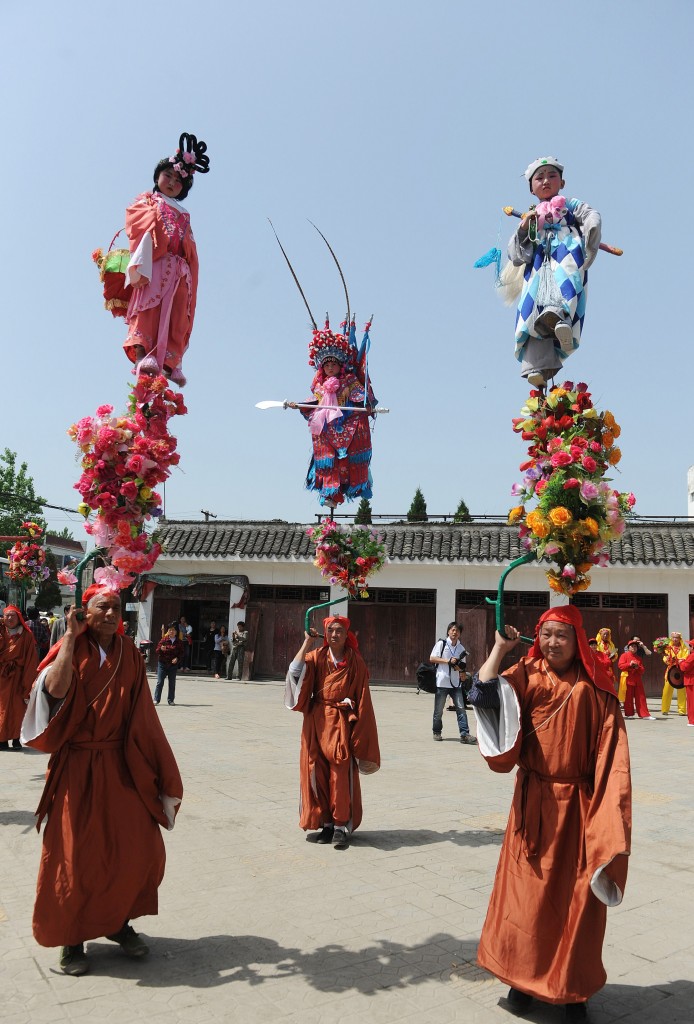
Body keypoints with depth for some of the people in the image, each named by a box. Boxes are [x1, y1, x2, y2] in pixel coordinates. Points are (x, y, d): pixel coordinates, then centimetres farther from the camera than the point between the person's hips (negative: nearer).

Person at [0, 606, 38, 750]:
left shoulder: (26, 635, -1)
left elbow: (31, 658, -3)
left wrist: (27, 682, -10)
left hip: (18, 676, -2)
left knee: (17, 707, -2)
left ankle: (16, 739, 7)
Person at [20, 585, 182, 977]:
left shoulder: (128, 653, 3)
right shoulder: (71, 648, -7)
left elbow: (141, 714, 4)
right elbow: (55, 689, -28)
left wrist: (157, 766, 1)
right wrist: (72, 635, -23)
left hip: (121, 765, 4)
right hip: (77, 765, -4)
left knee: (139, 846, 6)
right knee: (76, 854, 3)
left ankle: (117, 921, 28)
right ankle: (71, 937, 22)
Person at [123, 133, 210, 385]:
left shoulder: (183, 214, 31)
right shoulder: (146, 202, 17)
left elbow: (191, 251, 23)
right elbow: (140, 231, -1)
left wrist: (190, 277, 9)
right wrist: (140, 265, -18)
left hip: (180, 271, 5)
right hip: (155, 266, -5)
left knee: (177, 316, -3)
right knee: (149, 308, -20)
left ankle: (172, 361, -3)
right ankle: (142, 354, -33)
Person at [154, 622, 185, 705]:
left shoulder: (179, 642, 3)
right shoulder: (164, 640, 1)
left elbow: (181, 653, 4)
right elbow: (157, 651, 0)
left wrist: (177, 658, -13)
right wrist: (161, 649, -21)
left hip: (173, 664, 1)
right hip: (162, 664, -1)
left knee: (172, 683, 6)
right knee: (160, 682, -2)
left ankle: (170, 700, 16)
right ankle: (156, 699, 5)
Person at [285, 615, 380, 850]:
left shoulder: (355, 661, 0)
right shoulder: (316, 656, 4)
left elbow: (362, 698, 1)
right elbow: (296, 669, -15)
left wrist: (358, 730, -3)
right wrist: (307, 642, -12)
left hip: (342, 723, -2)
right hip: (317, 722, 2)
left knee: (341, 775, -4)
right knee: (317, 773, 5)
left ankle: (341, 826, 6)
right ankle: (326, 824, 16)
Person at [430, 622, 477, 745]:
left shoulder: (461, 648, 11)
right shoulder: (441, 643, 0)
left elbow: (462, 666, 17)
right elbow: (432, 658, -7)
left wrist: (462, 672, -6)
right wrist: (448, 660, -14)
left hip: (456, 683, 3)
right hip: (442, 682, -3)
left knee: (461, 708, -5)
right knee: (438, 710, 5)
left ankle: (464, 734, -6)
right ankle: (437, 732, 21)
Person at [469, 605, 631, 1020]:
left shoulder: (596, 689, -3)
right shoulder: (526, 676, -3)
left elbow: (611, 753, -4)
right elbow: (483, 694, -19)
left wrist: (608, 812, -11)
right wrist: (500, 647, -14)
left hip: (579, 805, 0)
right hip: (535, 802, 0)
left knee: (577, 898, 9)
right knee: (528, 890, 9)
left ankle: (573, 988, 28)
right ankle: (524, 977, 29)